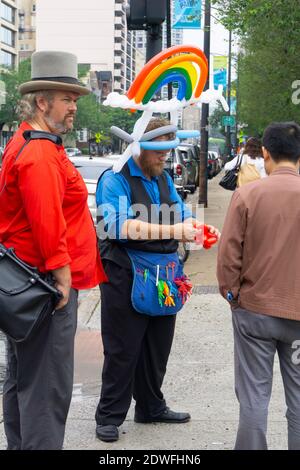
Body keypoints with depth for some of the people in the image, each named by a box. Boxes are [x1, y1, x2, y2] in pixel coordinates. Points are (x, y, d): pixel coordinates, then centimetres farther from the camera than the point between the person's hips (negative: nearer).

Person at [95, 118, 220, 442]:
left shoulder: (164, 178, 12)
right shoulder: (115, 179, -12)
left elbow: (182, 215, 13)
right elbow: (119, 225, -26)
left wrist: (196, 227, -11)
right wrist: (172, 231, -32)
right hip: (125, 278, -7)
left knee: (157, 347, 16)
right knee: (122, 350, 2)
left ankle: (151, 407, 33)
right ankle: (110, 416, 16)